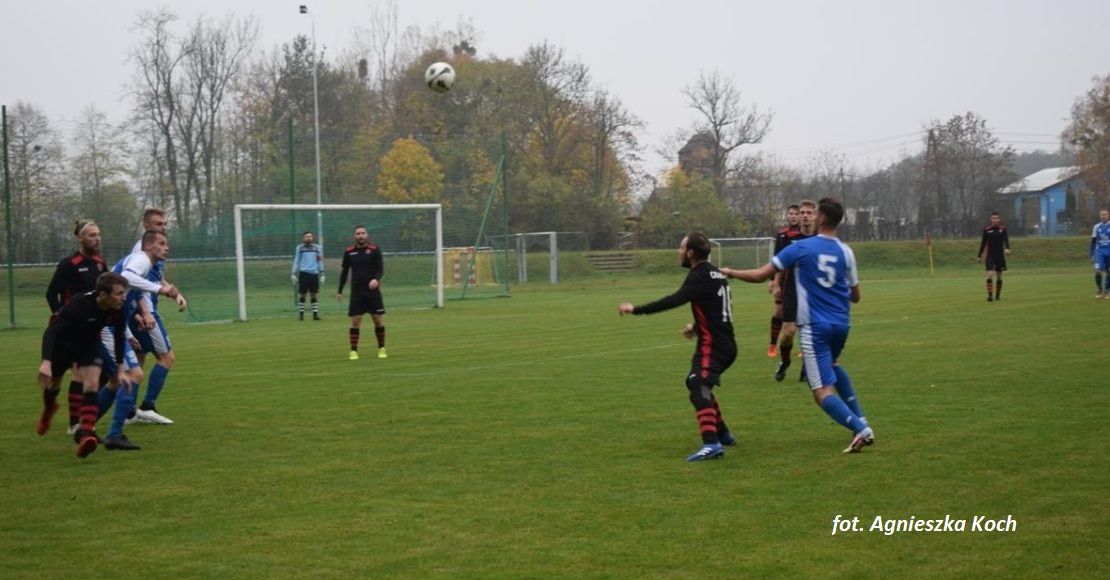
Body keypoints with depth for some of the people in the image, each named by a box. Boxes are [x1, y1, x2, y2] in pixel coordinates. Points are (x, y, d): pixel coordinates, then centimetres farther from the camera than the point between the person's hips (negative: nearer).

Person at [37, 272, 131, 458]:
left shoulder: (118, 310, -24)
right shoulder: (78, 306, -40)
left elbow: (119, 337, -5)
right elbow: (51, 331, -43)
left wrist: (120, 370, -5)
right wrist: (46, 362, -56)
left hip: (90, 344, 3)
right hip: (63, 343, -3)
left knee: (92, 385, -20)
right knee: (52, 385, 16)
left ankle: (86, 433, -26)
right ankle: (48, 410, 51)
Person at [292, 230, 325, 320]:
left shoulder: (316, 248, 11)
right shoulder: (300, 248, 6)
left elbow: (320, 261, 12)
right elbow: (296, 261, 7)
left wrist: (322, 274, 7)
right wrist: (294, 274, 0)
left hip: (314, 273, 2)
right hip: (304, 273, -2)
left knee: (314, 295, 3)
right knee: (302, 295, 0)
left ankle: (315, 314, 3)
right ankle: (301, 314, 6)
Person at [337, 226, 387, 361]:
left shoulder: (375, 249, -2)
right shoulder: (348, 252, 3)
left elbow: (379, 268, -6)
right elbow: (344, 271, 12)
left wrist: (376, 279, -27)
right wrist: (340, 291, 11)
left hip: (373, 290, -1)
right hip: (356, 291, 1)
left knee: (378, 320, 1)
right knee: (355, 321, -4)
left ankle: (382, 349, 16)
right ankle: (353, 351, 2)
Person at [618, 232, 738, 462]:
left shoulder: (700, 276, -14)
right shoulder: (714, 273, 16)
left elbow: (674, 300, -28)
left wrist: (636, 309, -27)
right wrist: (698, 325, 29)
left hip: (712, 346, -10)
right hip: (725, 343, 10)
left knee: (698, 388, -22)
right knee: (697, 384, 26)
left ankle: (711, 444, -37)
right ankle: (722, 434, 36)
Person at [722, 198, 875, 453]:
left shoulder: (801, 248, -8)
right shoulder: (846, 252, 3)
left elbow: (760, 275, -6)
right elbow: (855, 296, 11)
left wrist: (730, 273, 10)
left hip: (815, 327, -5)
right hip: (841, 324, 5)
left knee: (823, 392, -4)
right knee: (832, 365, 34)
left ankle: (860, 429, -24)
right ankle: (860, 421, 24)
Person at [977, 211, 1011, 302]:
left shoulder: (1002, 229, -2)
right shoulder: (986, 229, -1)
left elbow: (1006, 239, -16)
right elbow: (983, 243, 7)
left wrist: (1007, 248, -37)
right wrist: (979, 256, 10)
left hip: (1000, 255, 1)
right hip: (990, 256, -1)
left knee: (999, 277, 8)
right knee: (990, 275, -14)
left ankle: (998, 295, 23)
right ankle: (989, 295, -15)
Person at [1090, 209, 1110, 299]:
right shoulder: (1097, 227, 6)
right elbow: (1093, 241, 11)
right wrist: (1092, 255, 9)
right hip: (1099, 252, 1)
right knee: (1098, 271, -14)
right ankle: (1100, 291, 0)